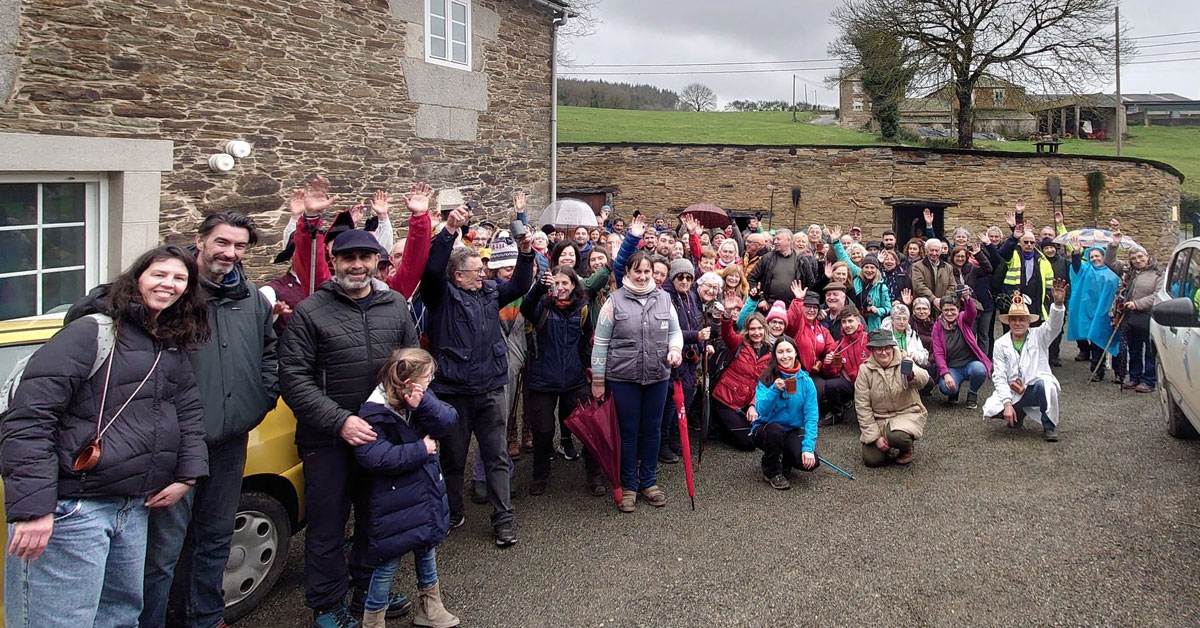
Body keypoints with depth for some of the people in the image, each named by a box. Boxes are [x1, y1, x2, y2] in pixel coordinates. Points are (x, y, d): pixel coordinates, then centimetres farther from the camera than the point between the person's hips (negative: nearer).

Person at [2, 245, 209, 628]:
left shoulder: (173, 348, 14)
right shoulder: (92, 333, -10)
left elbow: (189, 412, 22)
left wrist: (188, 476, 6)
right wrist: (32, 507, -22)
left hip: (133, 509, 8)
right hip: (71, 511, -8)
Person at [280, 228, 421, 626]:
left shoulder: (395, 305, 5)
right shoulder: (310, 312, -9)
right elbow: (293, 378, -13)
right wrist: (339, 421, -21)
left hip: (383, 434, 4)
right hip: (327, 440, -4)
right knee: (327, 526, 7)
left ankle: (368, 590, 38)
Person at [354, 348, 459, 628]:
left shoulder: (421, 398, 1)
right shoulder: (374, 413, -21)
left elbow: (447, 423, -8)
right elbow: (375, 458, -30)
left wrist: (423, 403, -26)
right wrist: (421, 450, -21)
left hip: (426, 495, 8)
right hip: (395, 506, -7)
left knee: (427, 552, 21)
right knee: (388, 564, 0)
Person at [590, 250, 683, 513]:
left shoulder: (663, 299, 3)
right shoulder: (615, 301, -5)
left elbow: (675, 331, 14)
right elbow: (601, 342, -3)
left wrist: (675, 348, -8)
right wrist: (597, 380, -3)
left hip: (658, 376, 3)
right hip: (623, 377, -3)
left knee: (652, 430, 13)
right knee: (629, 431, 7)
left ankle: (648, 481, 28)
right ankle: (628, 486, 20)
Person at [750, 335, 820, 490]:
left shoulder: (805, 381, -7)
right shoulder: (766, 378, -11)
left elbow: (811, 416, -11)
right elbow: (761, 410, -23)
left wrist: (808, 447, -22)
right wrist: (774, 390, -39)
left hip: (793, 431, 2)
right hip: (765, 429, -2)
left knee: (810, 461, -24)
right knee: (775, 429, -36)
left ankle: (783, 460, 12)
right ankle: (771, 472, -9)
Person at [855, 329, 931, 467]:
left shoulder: (904, 362, -8)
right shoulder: (865, 370, -5)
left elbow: (924, 380, -30)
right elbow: (862, 406, -5)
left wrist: (913, 374, -55)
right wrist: (875, 437, -11)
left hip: (907, 413, -2)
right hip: (878, 419, 2)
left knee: (897, 436, -34)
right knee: (871, 459, -12)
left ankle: (907, 449, 4)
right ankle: (886, 446, 24)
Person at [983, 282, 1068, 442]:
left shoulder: (1038, 336, 0)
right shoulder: (1001, 344, 2)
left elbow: (1054, 326, -23)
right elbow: (999, 377, -5)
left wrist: (1058, 303, -44)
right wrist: (1008, 403, -18)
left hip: (1036, 389, -2)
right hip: (1012, 392, 2)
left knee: (1044, 384, -37)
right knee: (990, 410, -24)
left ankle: (1049, 426, -12)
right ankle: (1019, 413, 12)